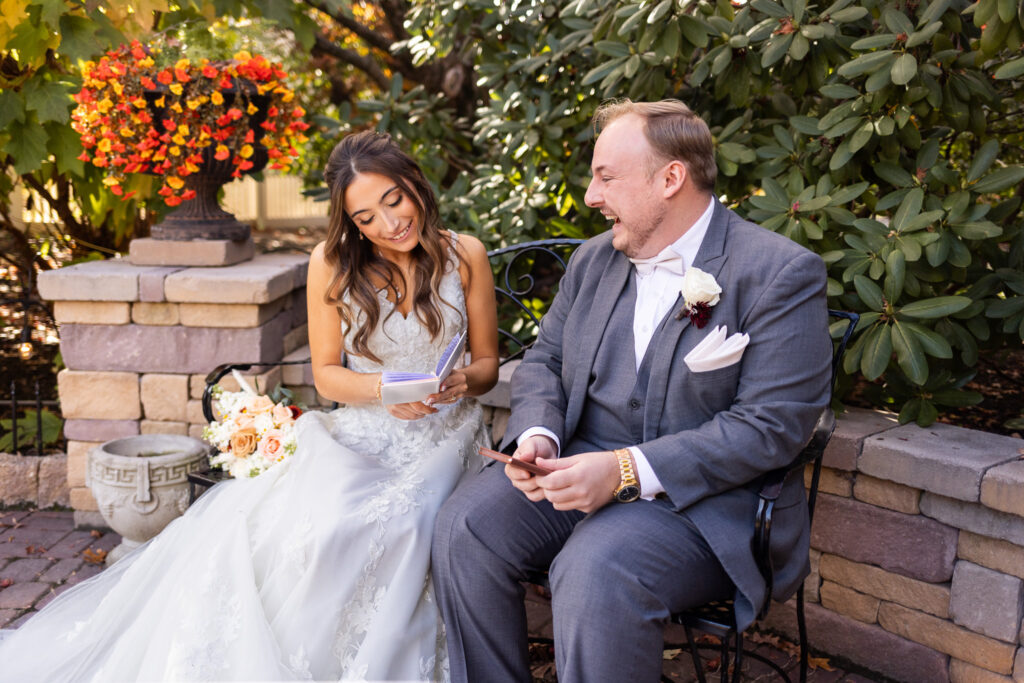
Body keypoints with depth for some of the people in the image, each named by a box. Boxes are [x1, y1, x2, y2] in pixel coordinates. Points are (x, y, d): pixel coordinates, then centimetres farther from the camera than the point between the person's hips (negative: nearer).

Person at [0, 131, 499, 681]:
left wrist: (464, 381, -15)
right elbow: (326, 373, 4)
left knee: (395, 527, -31)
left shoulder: (465, 255, 1)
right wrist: (382, 390, -17)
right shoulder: (333, 262, 0)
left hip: (443, 434, 0)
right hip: (359, 433, 0)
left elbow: (487, 362, 9)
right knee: (305, 528, -30)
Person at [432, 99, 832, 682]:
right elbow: (544, 361, 17)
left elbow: (772, 423, -17)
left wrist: (628, 470, -24)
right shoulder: (594, 260, 12)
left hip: (707, 498, -6)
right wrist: (538, 435, -7)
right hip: (581, 468, 6)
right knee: (466, 525, -16)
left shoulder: (782, 274, -10)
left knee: (596, 572, -33)